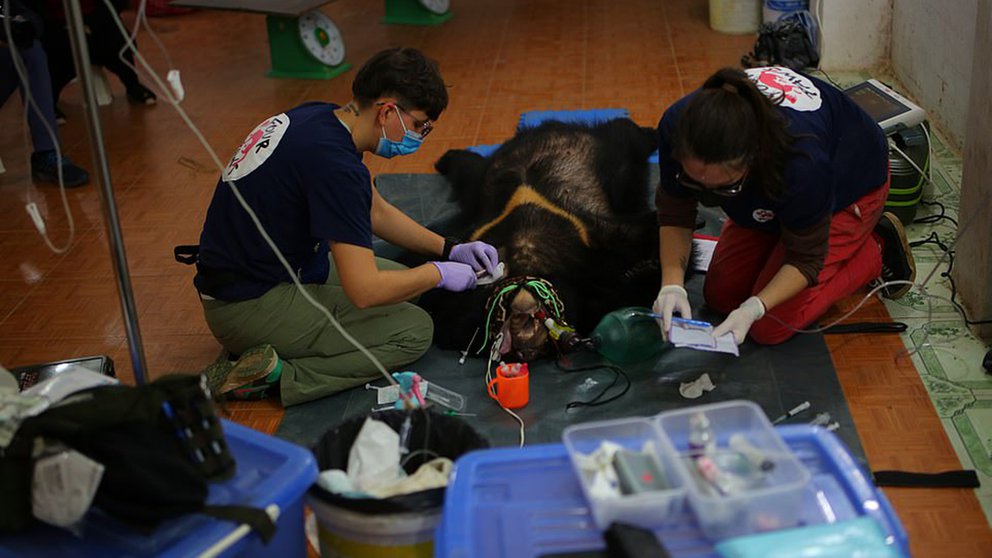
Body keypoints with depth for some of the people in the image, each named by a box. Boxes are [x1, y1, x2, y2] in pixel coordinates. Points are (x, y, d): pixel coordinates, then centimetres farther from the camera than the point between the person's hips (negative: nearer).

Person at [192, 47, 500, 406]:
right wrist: (439, 273, -10)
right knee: (414, 331, -7)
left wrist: (450, 250, 11)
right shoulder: (334, 163, -26)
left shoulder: (320, 118, 4)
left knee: (402, 279, 17)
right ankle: (276, 376, -14)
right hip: (249, 307, -10)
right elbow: (365, 290, -27)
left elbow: (377, 212, 19)